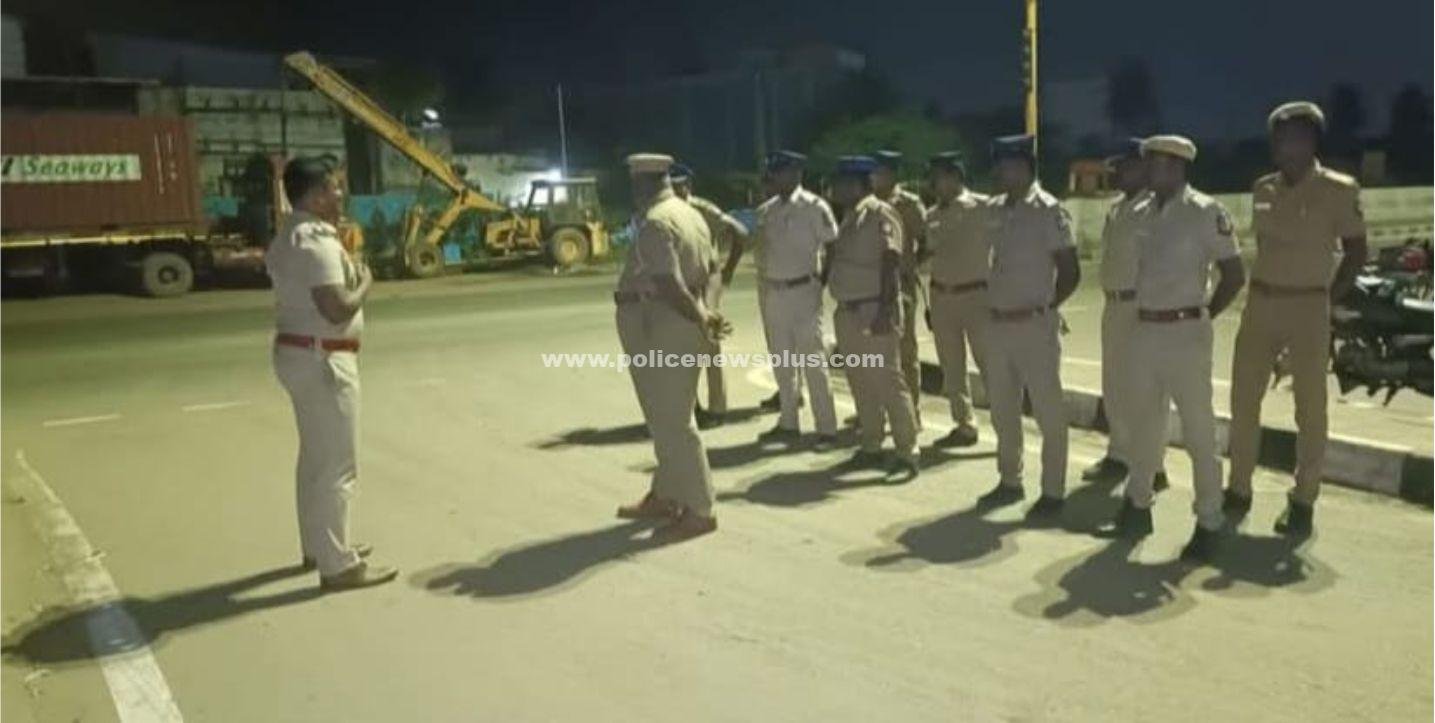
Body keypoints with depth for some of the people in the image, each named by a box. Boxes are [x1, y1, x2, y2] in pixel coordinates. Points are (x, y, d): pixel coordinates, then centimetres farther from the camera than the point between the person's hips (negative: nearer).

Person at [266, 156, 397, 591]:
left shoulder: (288, 238, 14)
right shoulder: (317, 242, -20)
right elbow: (337, 309, -27)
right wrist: (365, 283, -11)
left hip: (296, 352, 11)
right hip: (322, 360, -11)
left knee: (315, 458, 20)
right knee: (337, 465, -5)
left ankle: (317, 547, 31)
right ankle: (338, 565, 2)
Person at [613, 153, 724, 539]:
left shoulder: (655, 222, -18)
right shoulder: (690, 213, 13)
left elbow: (668, 284, -25)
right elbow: (705, 271, 16)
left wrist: (700, 318, -16)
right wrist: (702, 314, 11)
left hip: (660, 326, -10)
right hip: (678, 326, 10)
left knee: (670, 421, -3)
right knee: (670, 416, 18)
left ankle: (699, 511, 4)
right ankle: (664, 497, 29)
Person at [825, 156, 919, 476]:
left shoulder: (880, 214, -12)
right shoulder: (849, 217, 14)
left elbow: (891, 263, -19)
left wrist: (886, 309, -24)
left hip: (873, 312, -9)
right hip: (847, 313, 9)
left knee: (887, 381, -5)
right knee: (860, 383, 14)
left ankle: (906, 451, 1)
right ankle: (871, 445, 24)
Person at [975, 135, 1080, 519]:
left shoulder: (1048, 210, -11)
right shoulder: (993, 210, 8)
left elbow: (1070, 272, -9)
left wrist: (1045, 308, -5)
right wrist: (994, 300, 11)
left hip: (1035, 325, -7)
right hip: (998, 324, 7)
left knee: (1047, 411, 2)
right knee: (1002, 408, 15)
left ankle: (1053, 492, 13)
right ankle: (1009, 481, 30)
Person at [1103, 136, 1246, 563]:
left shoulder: (1205, 212, -9)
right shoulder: (1140, 214, 9)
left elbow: (1234, 275, -6)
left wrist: (1203, 317, -3)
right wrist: (1142, 314, 11)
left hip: (1184, 334, -6)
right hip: (1144, 331, 6)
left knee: (1198, 431, 0)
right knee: (1144, 424, 17)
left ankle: (1209, 524, 10)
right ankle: (1138, 504, 31)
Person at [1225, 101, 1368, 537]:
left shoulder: (1338, 190, -6)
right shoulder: (1263, 189, 8)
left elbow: (1356, 252, -1)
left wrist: (1327, 301, -3)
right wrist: (1263, 291, 11)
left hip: (1308, 307, -5)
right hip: (1260, 303, 5)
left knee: (1310, 408, 2)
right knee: (1243, 399, 7)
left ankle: (1303, 503, 12)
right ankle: (1238, 490, 19)